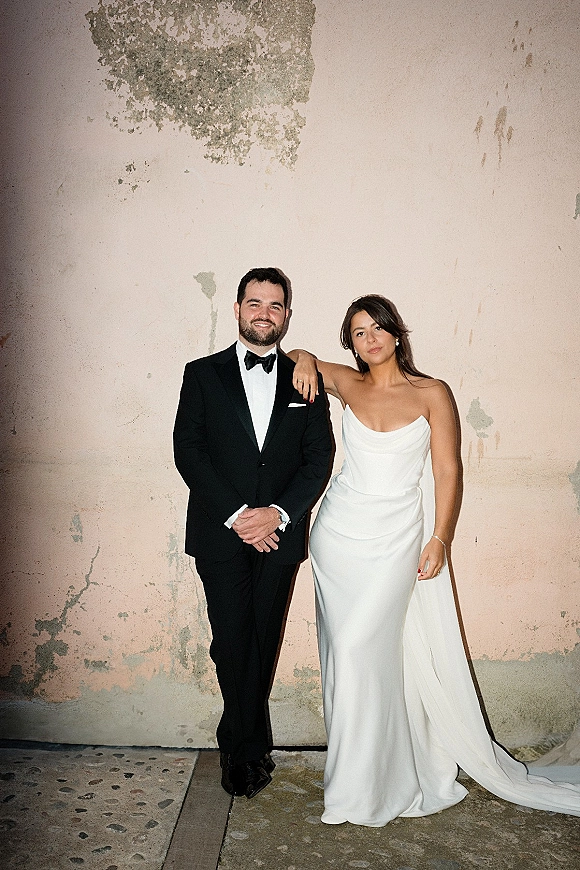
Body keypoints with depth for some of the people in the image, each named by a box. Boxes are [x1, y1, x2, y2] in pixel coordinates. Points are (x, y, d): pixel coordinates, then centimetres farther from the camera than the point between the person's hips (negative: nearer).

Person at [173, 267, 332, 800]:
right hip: (220, 534, -1)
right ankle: (252, 749, 26)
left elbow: (319, 456, 1)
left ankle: (238, 745, 31)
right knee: (232, 644, 3)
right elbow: (187, 451, -4)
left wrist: (278, 513, -12)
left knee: (262, 643, 10)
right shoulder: (203, 374, 3)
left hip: (279, 534, 2)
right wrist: (236, 515, -12)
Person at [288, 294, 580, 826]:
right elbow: (299, 357, 19)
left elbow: (446, 470, -2)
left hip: (397, 537, -3)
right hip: (341, 530, 3)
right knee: (344, 647, 7)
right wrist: (305, 360, -3)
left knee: (359, 646, -8)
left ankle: (360, 789, 10)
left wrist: (439, 538, -7)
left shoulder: (432, 394, -2)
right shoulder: (347, 384, 5)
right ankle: (353, 763, 25)